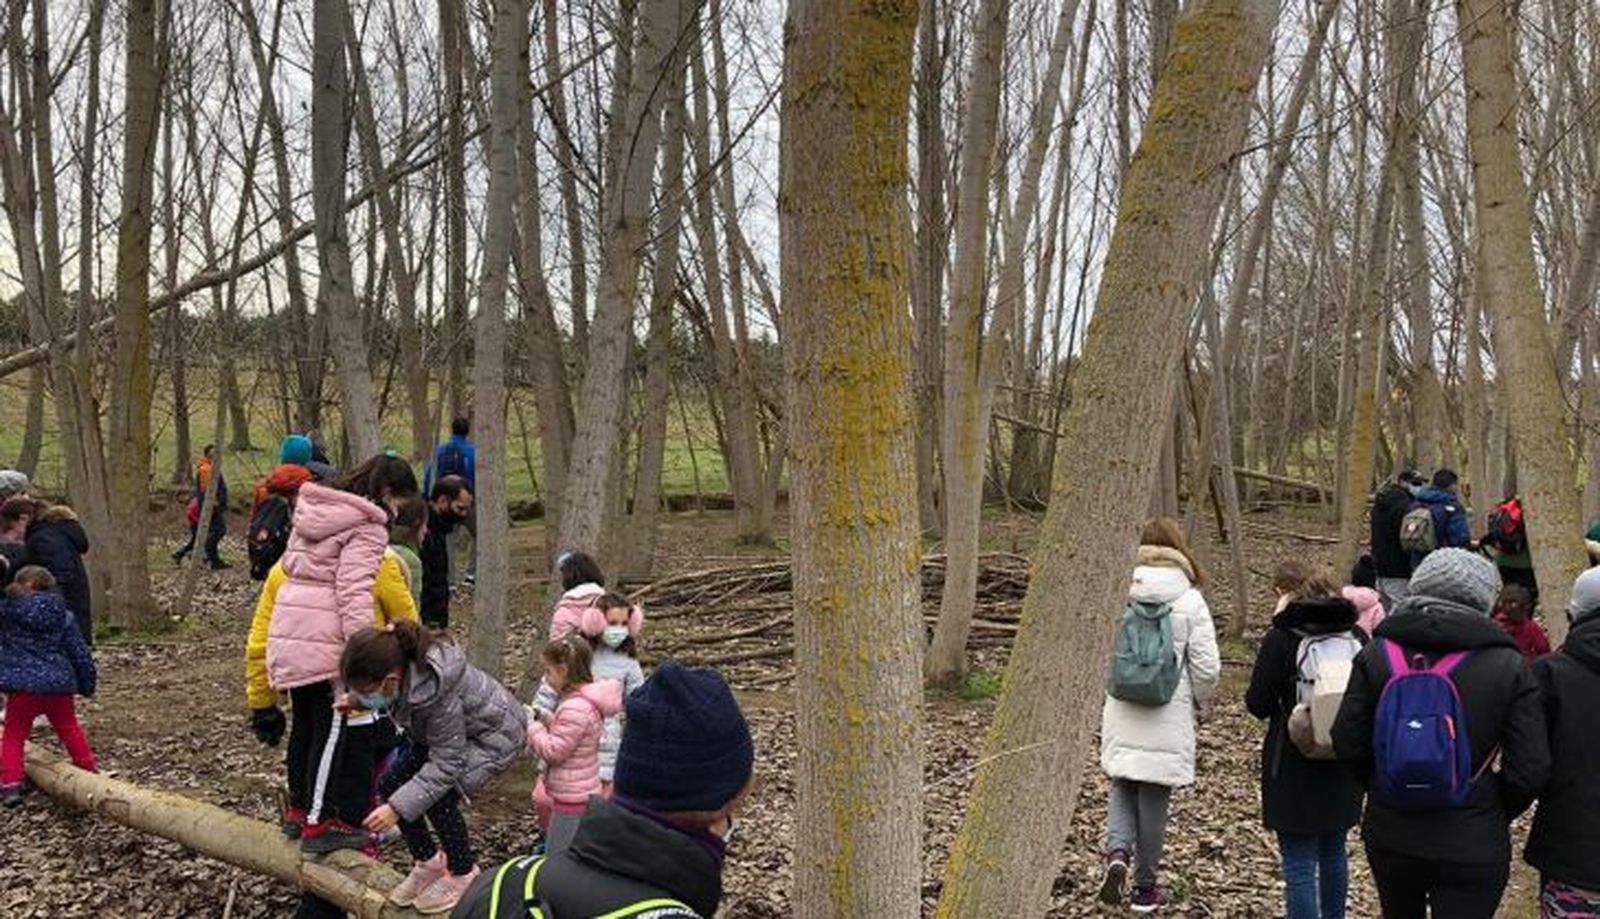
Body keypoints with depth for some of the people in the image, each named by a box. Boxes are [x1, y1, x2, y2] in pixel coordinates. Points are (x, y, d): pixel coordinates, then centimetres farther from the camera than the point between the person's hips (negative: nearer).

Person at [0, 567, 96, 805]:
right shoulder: (64, 616, 6)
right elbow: (81, 654, 8)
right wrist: (87, 685, 19)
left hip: (23, 685, -3)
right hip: (59, 685, 4)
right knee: (69, 728, 21)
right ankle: (89, 771, 26)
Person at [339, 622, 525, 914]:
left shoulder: (439, 696, -42)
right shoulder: (400, 665, -22)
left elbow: (445, 764, -33)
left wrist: (398, 809, -35)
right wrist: (356, 701, -7)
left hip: (493, 734, -8)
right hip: (447, 731, 8)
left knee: (439, 797, -23)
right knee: (390, 786, -2)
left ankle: (464, 874, 3)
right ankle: (428, 862, 18)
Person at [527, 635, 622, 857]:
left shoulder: (576, 708, -26)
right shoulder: (586, 700, 6)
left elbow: (553, 751, -22)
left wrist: (532, 726, -11)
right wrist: (542, 717, 7)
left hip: (572, 797, -10)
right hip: (580, 794, 10)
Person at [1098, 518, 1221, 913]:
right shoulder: (1190, 602, -9)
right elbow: (1207, 668, -7)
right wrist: (1197, 701, 12)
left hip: (1121, 714, 1)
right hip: (1168, 717, -1)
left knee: (1123, 786, 19)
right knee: (1154, 797, 9)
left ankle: (1117, 851, -5)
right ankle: (1146, 888, 19)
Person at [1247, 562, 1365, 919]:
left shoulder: (1281, 638, -14)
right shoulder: (1355, 635, 1)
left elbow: (1258, 705, -13)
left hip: (1294, 767, -6)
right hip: (1344, 767, 6)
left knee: (1300, 865, -1)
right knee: (1334, 852, 23)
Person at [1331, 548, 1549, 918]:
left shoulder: (1379, 653, -6)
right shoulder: (1507, 667, -11)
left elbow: (1348, 744, -5)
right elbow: (1530, 771, -11)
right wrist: (1494, 816, 8)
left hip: (1389, 836, 3)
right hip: (1473, 847, -3)